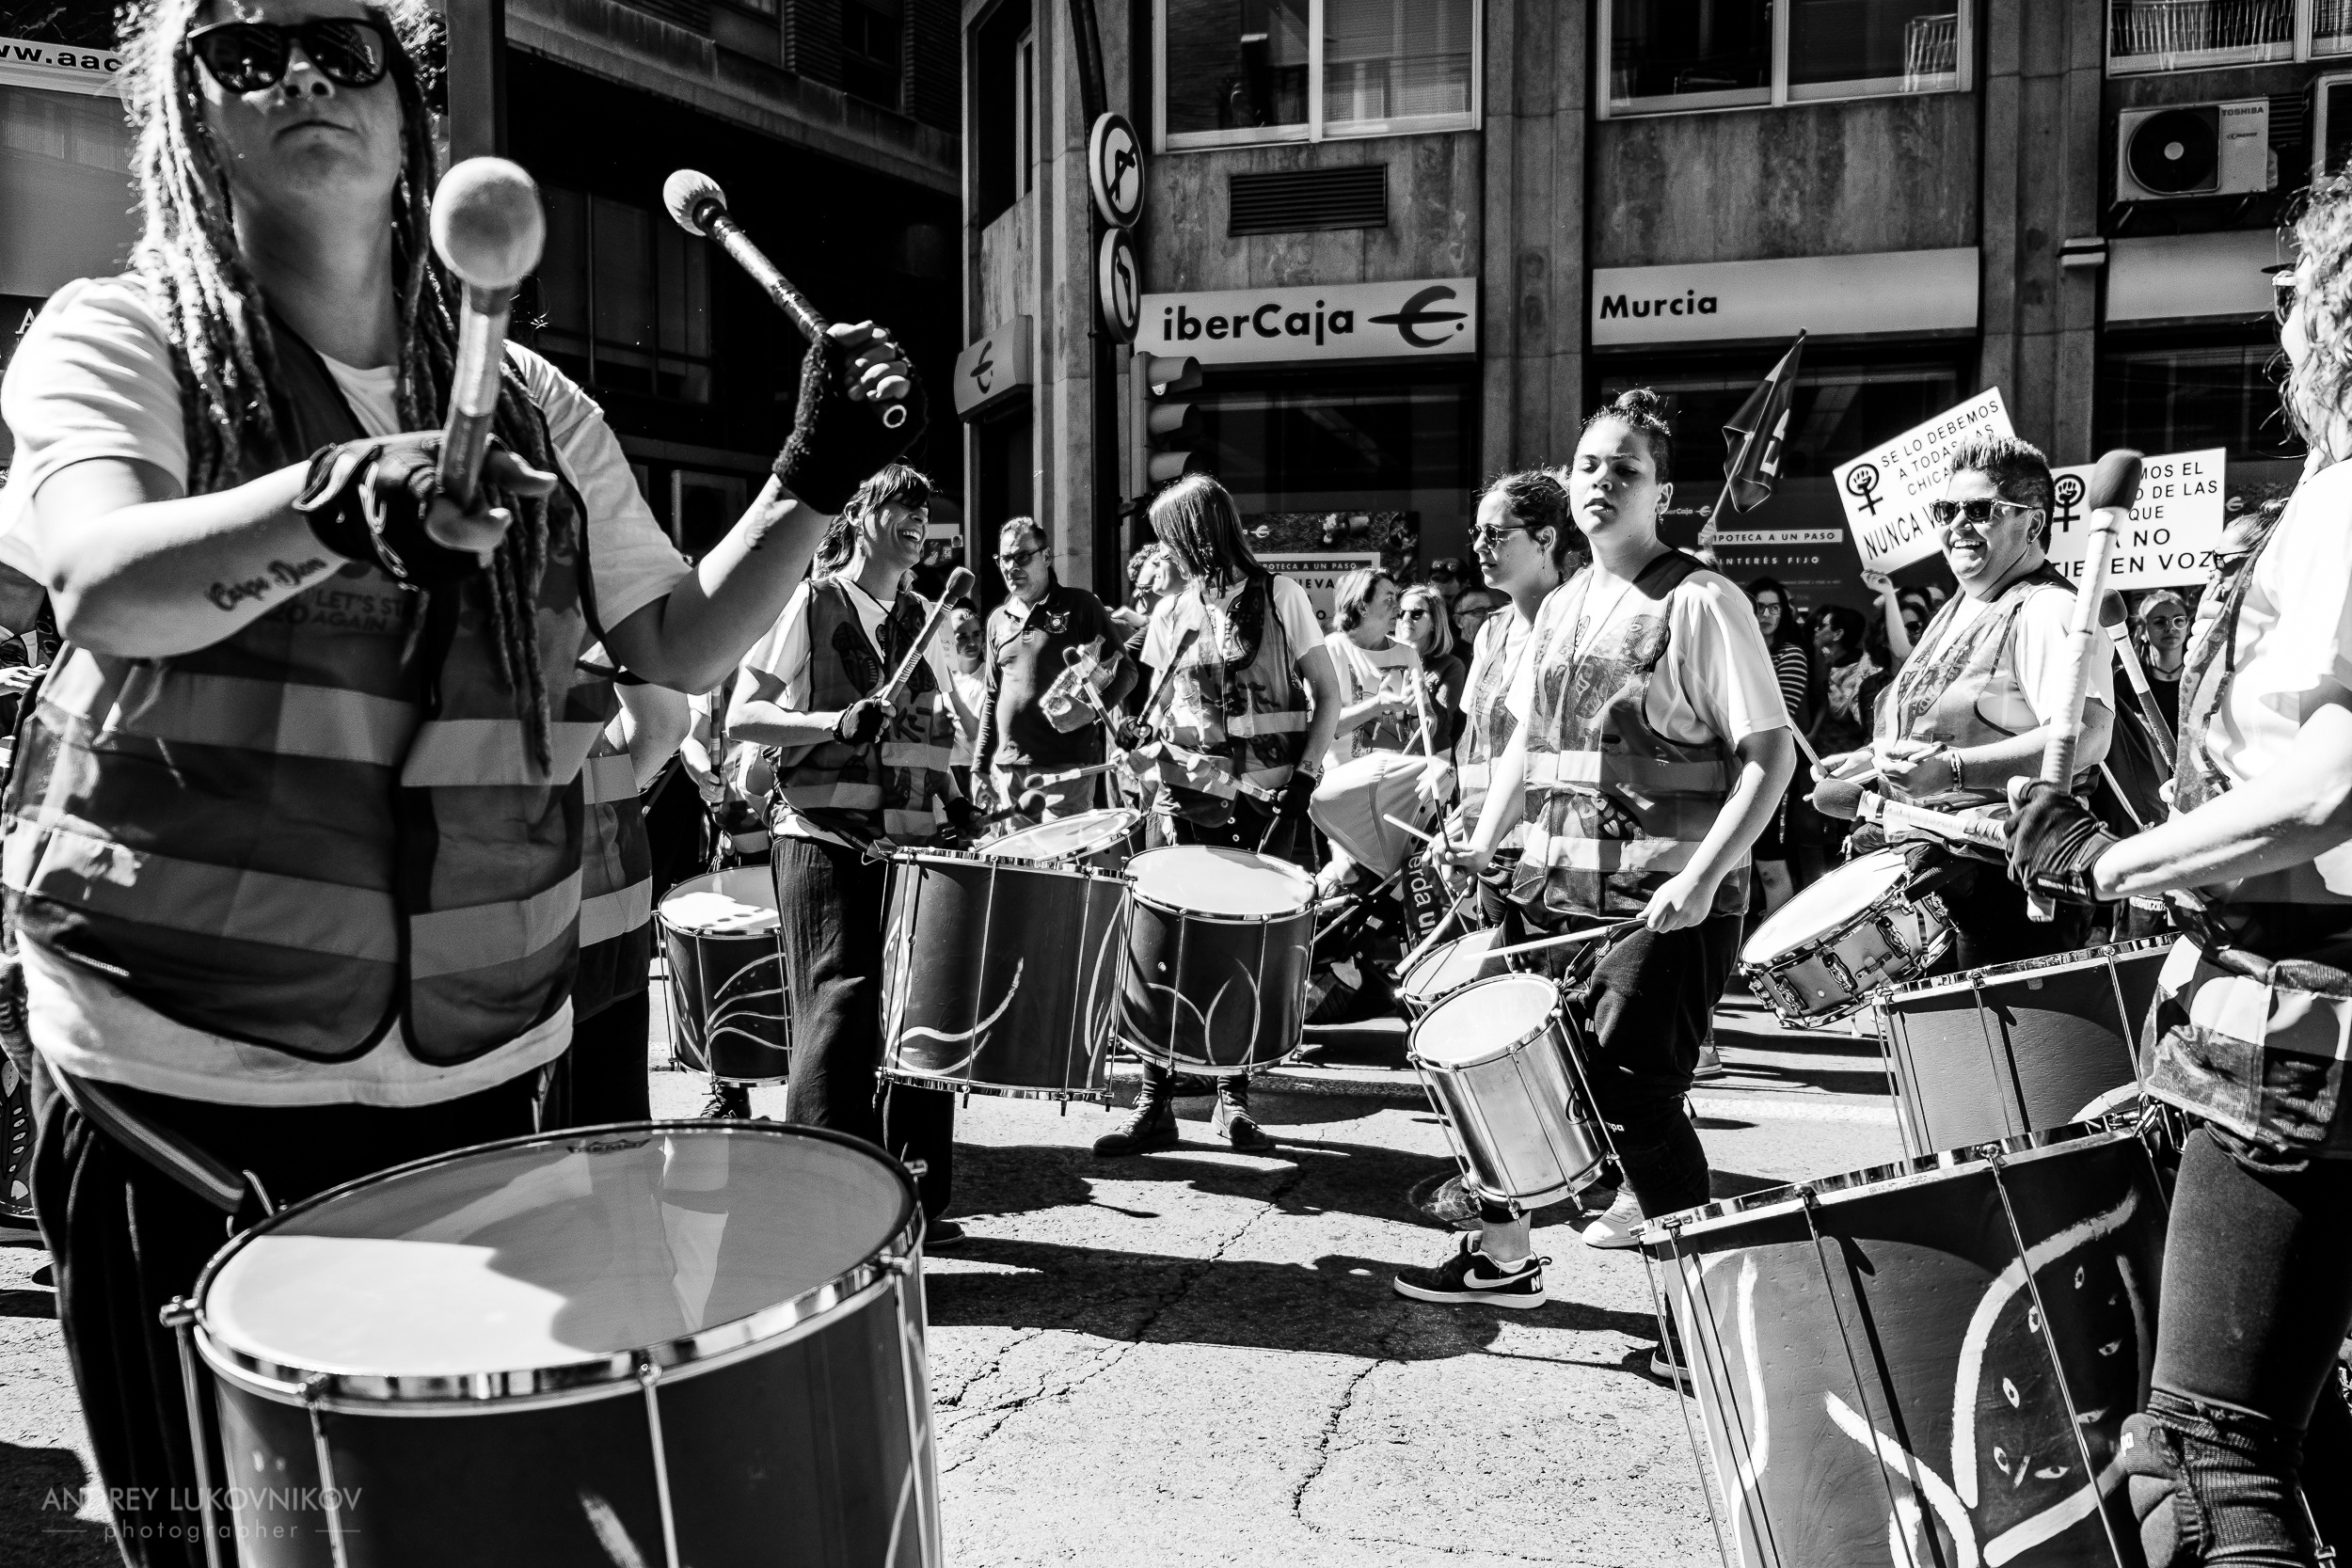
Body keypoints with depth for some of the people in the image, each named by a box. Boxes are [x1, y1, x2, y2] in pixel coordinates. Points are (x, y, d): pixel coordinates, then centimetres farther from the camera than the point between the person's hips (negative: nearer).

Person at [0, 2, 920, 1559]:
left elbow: (682, 646, 11)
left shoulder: (530, 404, 7)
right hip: (184, 1077, -3)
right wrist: (336, 498, -42)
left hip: (475, 1066, 3)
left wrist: (810, 485, -3)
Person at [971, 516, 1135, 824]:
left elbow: (1124, 670, -1)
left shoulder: (1079, 606, -1)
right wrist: (981, 765, 13)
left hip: (1065, 766, -5)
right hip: (1008, 770, 5)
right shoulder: (998, 620, 15)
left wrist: (1093, 710, -19)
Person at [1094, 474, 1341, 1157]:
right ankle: (1155, 1105, 4)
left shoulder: (1279, 596, 0)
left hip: (1268, 800, -2)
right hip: (1187, 799, 3)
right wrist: (1141, 737, -6)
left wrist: (1302, 781, -11)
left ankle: (1235, 1098, 17)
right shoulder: (1172, 613, 11)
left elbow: (1328, 697, 0)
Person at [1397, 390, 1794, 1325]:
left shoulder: (1702, 603, -9)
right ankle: (1502, 1256, 31)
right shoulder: (1561, 607, 12)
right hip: (1553, 883, 7)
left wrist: (1703, 875, -22)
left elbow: (1770, 757, -13)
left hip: (1666, 903, -7)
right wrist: (1484, 842, 8)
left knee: (1628, 1090, -8)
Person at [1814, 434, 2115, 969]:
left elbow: (2085, 735, -26)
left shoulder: (2048, 610, -11)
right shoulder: (1960, 610, 20)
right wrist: (1869, 763, 14)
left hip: (2000, 882, -9)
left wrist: (1952, 768, -35)